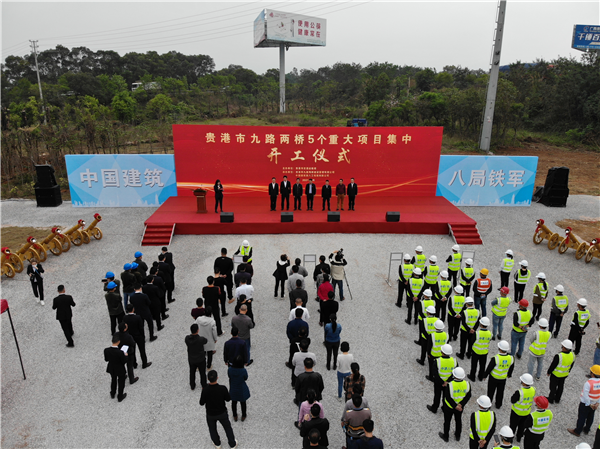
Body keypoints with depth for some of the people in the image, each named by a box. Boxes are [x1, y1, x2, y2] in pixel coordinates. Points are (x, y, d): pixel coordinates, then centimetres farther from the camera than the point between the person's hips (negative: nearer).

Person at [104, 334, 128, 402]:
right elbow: (124, 361, -21)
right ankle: (120, 397, 41)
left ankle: (113, 394, 53)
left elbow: (106, 359, -6)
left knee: (113, 380, 32)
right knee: (121, 382, 22)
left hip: (111, 368, 4)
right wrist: (125, 355, -4)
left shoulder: (106, 350, -23)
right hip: (120, 370, -4)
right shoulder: (120, 352, -36)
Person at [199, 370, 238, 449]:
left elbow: (202, 403, -15)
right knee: (227, 427, 25)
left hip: (210, 414, 0)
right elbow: (228, 399, -12)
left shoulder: (205, 390, -30)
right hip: (222, 413, 0)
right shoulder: (223, 388, -29)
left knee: (212, 429, 29)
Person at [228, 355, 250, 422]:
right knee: (243, 403, 25)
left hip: (233, 389, 2)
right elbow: (245, 378, -13)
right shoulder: (243, 370, -33)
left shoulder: (229, 369, -27)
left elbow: (229, 376, -6)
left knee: (234, 402, 27)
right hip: (241, 390, -2)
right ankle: (243, 416, 46)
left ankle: (235, 416, 48)